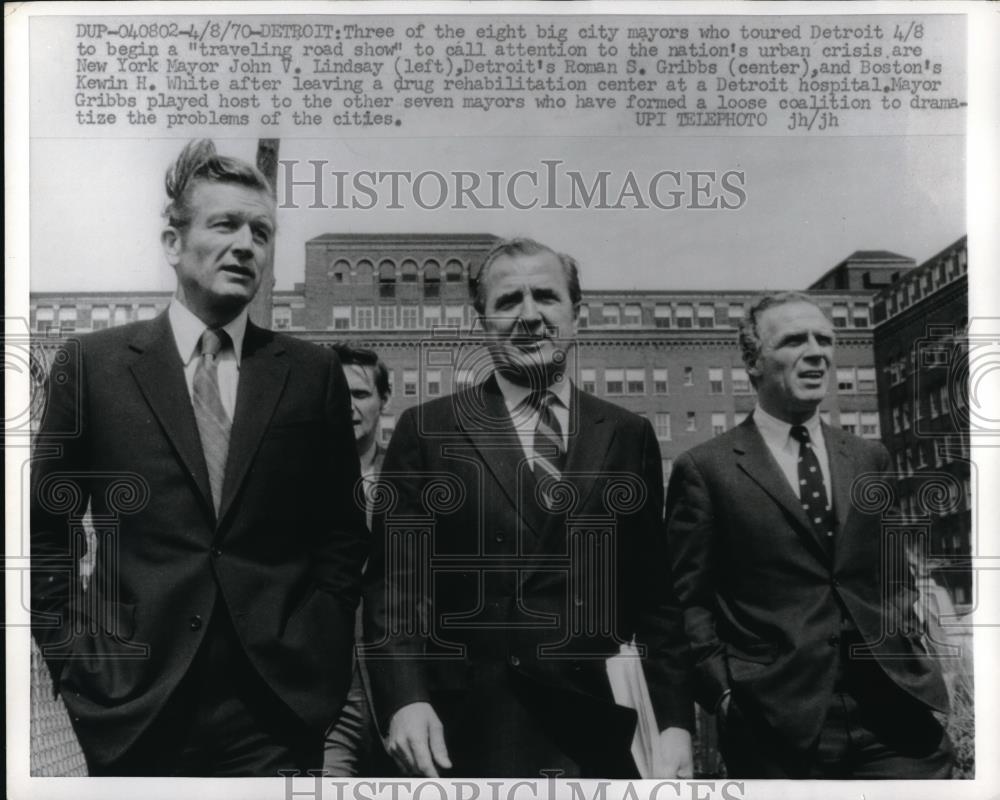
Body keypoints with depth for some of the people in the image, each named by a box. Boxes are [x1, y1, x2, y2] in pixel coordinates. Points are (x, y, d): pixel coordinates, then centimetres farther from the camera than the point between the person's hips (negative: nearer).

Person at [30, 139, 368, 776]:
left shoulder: (314, 374, 2)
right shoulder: (94, 364, 0)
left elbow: (343, 533, 7)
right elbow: (45, 533, 5)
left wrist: (317, 652, -1)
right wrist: (76, 662, -1)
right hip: (134, 706, 0)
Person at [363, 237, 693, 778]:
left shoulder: (629, 438, 6)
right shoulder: (427, 431, 0)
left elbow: (654, 595, 7)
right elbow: (393, 581, -3)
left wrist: (674, 720, 1)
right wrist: (404, 700, -16)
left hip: (600, 741, 2)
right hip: (466, 743, -2)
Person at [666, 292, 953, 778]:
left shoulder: (870, 460, 13)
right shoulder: (704, 470, -2)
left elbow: (894, 577, 19)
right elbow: (687, 600, -2)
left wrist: (906, 657, 7)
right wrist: (725, 690, -9)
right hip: (778, 725, -3)